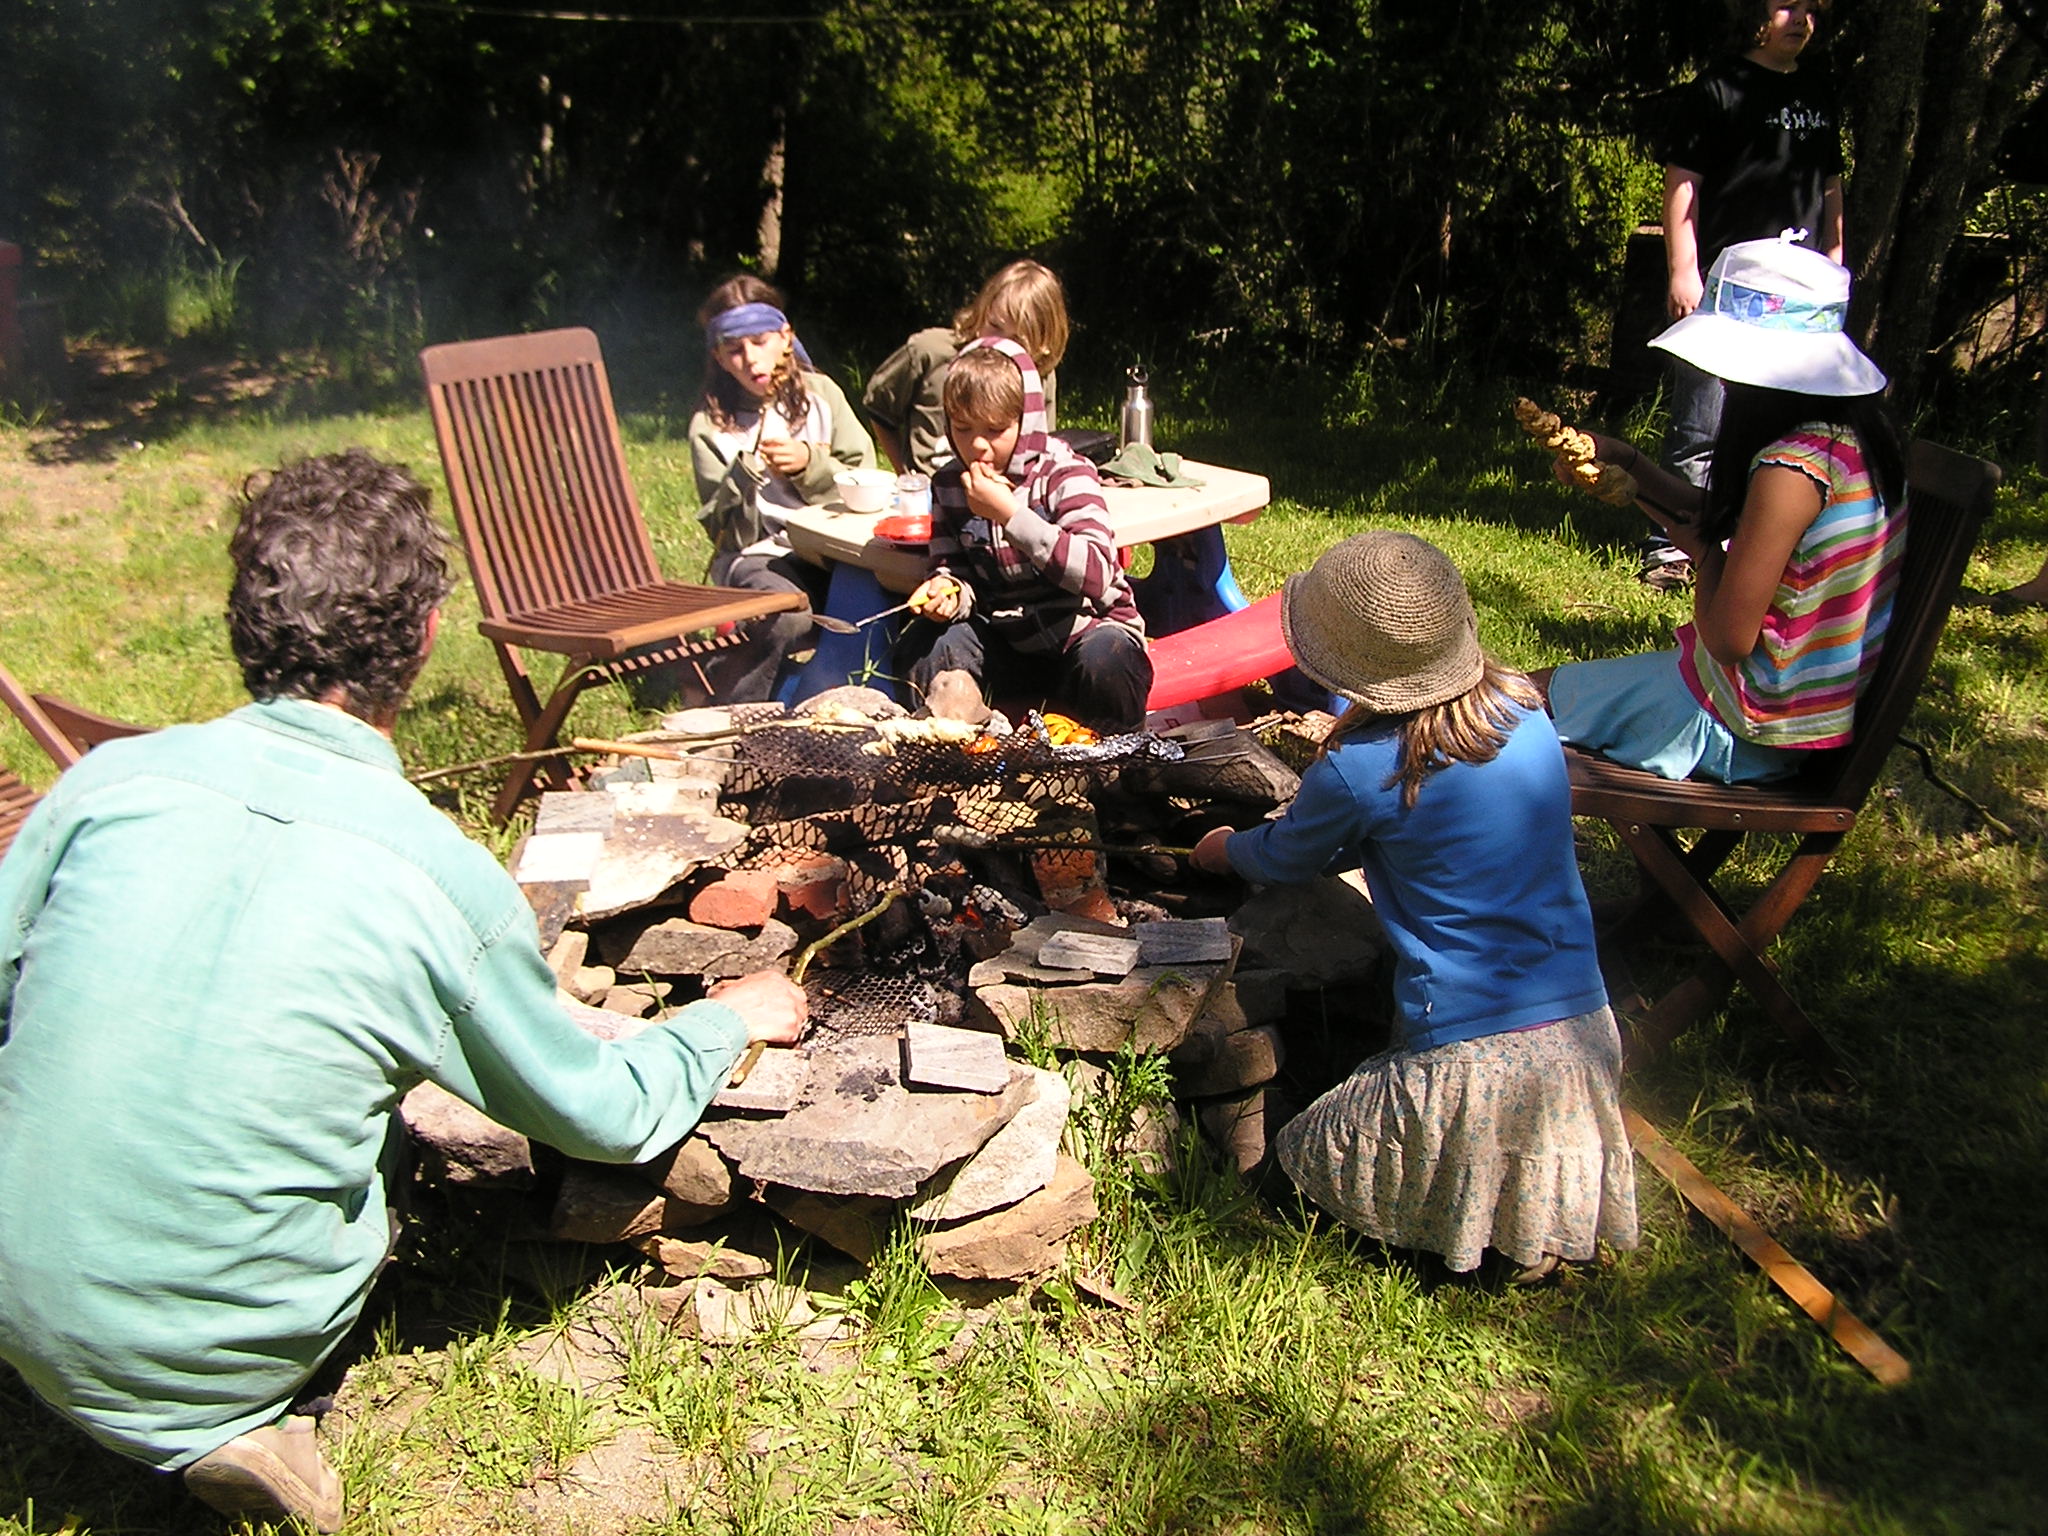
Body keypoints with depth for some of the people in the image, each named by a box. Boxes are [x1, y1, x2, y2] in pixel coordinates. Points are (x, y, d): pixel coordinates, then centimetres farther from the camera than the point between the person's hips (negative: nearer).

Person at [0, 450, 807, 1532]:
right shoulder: (448, 885, -18)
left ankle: (207, 1420, 12)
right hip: (215, 1352, -3)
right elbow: (604, 1116, -5)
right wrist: (730, 1021, 14)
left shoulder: (115, 777, -12)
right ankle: (225, 1424, 8)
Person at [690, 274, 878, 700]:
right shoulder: (710, 425, 2)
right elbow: (728, 534, -1)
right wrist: (739, 483, -21)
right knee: (789, 615, -33)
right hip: (757, 555, -2)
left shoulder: (820, 394, 7)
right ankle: (732, 710, -8)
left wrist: (810, 462, -13)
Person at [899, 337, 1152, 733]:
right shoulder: (950, 485, 1)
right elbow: (953, 568, 4)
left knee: (1105, 663, -37)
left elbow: (1096, 575, -30)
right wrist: (949, 591, -23)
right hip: (1006, 637, 4)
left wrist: (1010, 513, -33)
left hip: (1083, 628, -4)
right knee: (923, 646, -21)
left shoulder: (1065, 473, -16)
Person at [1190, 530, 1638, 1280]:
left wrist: (1227, 849, 30)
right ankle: (1554, 1208, 9)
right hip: (1584, 1034, 6)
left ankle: (1496, 1224, 3)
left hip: (1467, 1055, -6)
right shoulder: (1526, 713, 2)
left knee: (1304, 1157, 15)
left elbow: (1286, 860, 7)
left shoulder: (1359, 772, -16)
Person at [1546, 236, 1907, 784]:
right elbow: (1718, 516, 15)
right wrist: (1627, 462, 5)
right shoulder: (1852, 439, 1)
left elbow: (1728, 638, -26)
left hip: (1750, 727, -10)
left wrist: (1706, 554, -8)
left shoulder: (1791, 469, -29)